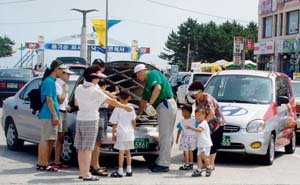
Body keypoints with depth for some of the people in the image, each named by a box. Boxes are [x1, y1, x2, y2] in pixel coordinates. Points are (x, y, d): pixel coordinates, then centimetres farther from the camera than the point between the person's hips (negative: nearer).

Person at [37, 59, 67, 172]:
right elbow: (49, 99, -17)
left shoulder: (52, 81, 18)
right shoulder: (49, 81, -12)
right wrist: (55, 115, -18)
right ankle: (43, 164, -7)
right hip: (48, 115, -10)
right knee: (46, 139, -8)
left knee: (50, 139, 10)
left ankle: (43, 163, 13)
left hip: (51, 115, 10)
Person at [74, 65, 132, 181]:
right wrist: (125, 107, -1)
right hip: (91, 120, -7)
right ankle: (86, 174, -6)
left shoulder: (79, 88, 4)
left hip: (80, 119, 7)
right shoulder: (95, 91, -15)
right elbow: (111, 101, -10)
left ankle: (82, 172, 15)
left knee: (81, 148, 10)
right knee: (87, 149, -6)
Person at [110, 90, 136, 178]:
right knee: (127, 151, 13)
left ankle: (120, 171, -3)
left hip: (121, 134, -5)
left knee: (121, 152, -4)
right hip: (130, 134, 5)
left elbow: (114, 124, -8)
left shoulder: (117, 109, -9)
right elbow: (133, 122, 12)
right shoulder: (131, 108, 5)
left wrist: (113, 134, 0)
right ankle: (129, 170, 15)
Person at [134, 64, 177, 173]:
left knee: (165, 136, -9)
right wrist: (138, 113, 42)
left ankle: (164, 165, -9)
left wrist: (150, 104, -21)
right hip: (163, 107, 10)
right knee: (165, 136, 12)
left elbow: (158, 88, -21)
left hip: (166, 105, -10)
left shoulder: (153, 74, -3)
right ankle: (160, 161, 18)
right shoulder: (148, 82, 27)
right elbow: (144, 100, 36)